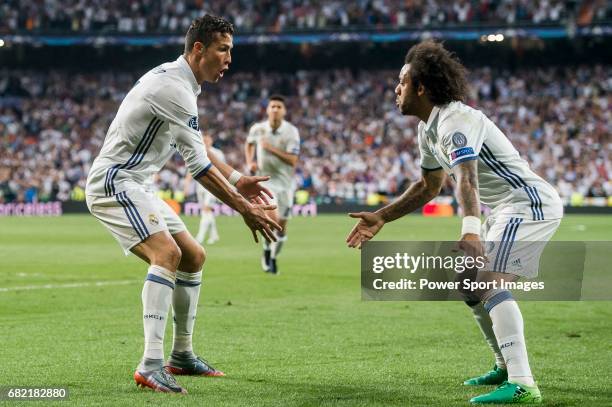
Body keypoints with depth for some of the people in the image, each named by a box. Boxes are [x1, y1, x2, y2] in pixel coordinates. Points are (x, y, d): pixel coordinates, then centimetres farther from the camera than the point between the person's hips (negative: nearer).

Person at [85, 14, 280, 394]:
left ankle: (182, 355, 25)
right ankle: (151, 365, -34)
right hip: (114, 182, -11)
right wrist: (245, 209, -19)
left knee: (194, 256, 15)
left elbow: (195, 147, 24)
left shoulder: (179, 81, 11)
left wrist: (237, 179, 16)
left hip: (134, 186, 11)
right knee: (167, 253, -28)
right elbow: (199, 166, -23)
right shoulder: (174, 88, -21)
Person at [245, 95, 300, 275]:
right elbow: (249, 144, 19)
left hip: (285, 181, 1)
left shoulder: (291, 131, -11)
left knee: (281, 225, 6)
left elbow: (292, 160, -18)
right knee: (272, 218, -22)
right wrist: (250, 163, 3)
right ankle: (267, 250, 4)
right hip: (265, 180, -1)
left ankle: (273, 258, 28)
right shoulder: (258, 129, -5)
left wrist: (271, 148, -25)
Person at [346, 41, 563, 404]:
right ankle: (507, 367, 31)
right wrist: (381, 218, 26)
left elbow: (467, 179, -38)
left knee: (490, 282, -26)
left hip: (531, 203, -11)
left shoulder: (456, 120, -20)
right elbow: (429, 186, 27)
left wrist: (471, 230, -52)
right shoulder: (429, 129, 12)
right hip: (508, 209, 11)